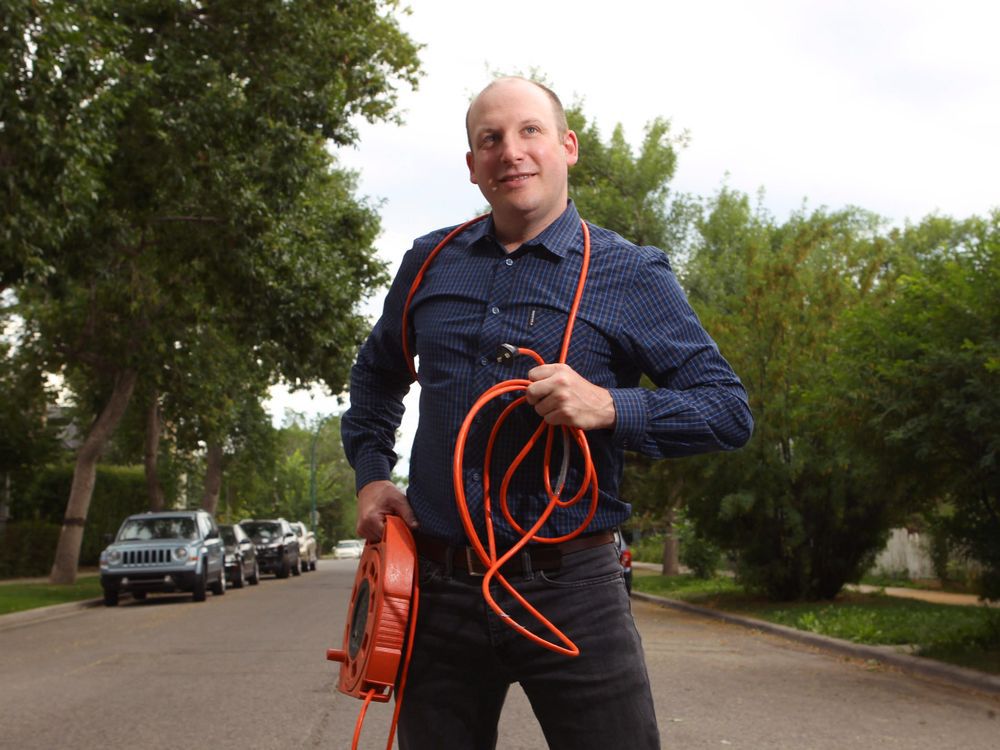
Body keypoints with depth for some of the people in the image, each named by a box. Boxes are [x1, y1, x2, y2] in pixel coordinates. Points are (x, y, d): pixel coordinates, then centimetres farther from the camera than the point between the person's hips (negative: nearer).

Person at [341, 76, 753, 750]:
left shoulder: (632, 275, -2)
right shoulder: (430, 263, 9)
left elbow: (731, 411, -4)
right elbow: (376, 377, 26)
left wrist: (609, 406, -18)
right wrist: (372, 474, 11)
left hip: (570, 591, -3)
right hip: (438, 592, 4)